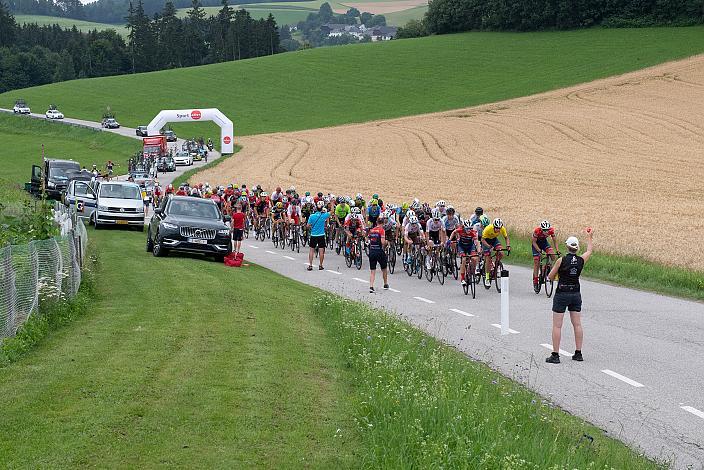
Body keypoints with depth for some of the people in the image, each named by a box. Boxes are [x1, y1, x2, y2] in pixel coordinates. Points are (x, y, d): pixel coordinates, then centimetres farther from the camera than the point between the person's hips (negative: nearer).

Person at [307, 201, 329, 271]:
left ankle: (310, 265, 5)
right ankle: (320, 266, 8)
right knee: (321, 251, 5)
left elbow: (308, 226, -3)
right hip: (321, 235, -1)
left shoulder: (311, 216, -7)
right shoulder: (324, 215, -10)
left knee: (311, 250, 8)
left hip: (313, 235, 1)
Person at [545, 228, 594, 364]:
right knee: (577, 324, 10)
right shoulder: (581, 260, -3)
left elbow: (550, 277, -6)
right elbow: (590, 250, 19)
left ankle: (555, 355, -2)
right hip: (576, 295, 4)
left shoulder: (561, 260, -15)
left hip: (561, 295, -4)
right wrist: (589, 237, 34)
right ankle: (578, 353, 13)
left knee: (557, 326, 0)